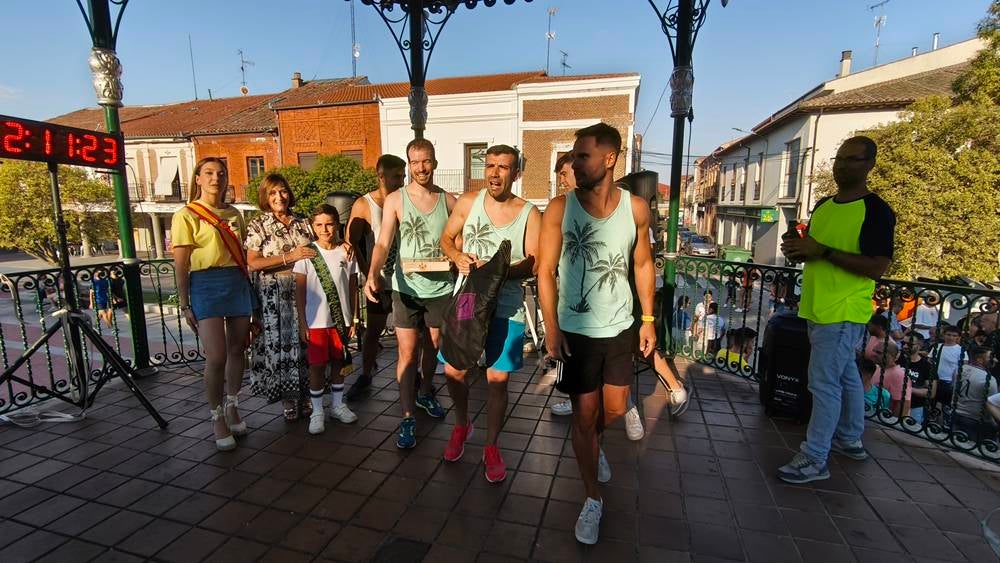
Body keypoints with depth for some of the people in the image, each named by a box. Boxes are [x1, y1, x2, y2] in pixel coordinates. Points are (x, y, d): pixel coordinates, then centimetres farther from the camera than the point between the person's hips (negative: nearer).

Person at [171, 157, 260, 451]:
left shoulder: (234, 213, 14)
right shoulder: (186, 215, -1)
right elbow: (181, 264, -3)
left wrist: (251, 292, 15)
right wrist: (185, 305, -7)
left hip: (239, 282, 5)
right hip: (206, 284, -5)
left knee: (237, 349, 10)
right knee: (216, 357, -7)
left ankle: (232, 407, 28)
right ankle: (217, 418, 12)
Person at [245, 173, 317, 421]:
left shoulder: (303, 222, 10)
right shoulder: (257, 225, 0)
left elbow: (316, 252, 18)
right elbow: (253, 263, -9)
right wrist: (290, 257, -16)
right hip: (273, 295, -2)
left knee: (304, 342, 4)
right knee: (279, 343, 2)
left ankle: (304, 395, 19)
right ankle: (288, 400, 16)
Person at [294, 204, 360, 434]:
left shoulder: (346, 252, 2)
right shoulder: (307, 253, -3)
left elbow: (352, 287, 6)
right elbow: (300, 290, -2)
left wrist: (353, 319, 4)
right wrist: (302, 322, -6)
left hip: (341, 319, 2)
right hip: (316, 320, -2)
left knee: (338, 363, 13)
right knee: (317, 366, 5)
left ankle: (337, 405, 29)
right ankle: (317, 412, 19)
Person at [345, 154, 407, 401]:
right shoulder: (364, 205, -5)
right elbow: (352, 243, -4)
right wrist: (370, 274, -8)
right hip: (380, 279, -1)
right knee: (373, 331, 10)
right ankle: (365, 377, 27)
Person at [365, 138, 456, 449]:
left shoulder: (449, 201, 1)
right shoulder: (395, 200, -4)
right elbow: (383, 244, -11)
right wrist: (372, 275, -27)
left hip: (440, 287, 2)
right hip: (406, 288, -2)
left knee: (434, 345, 18)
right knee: (407, 352, -2)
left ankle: (426, 393, 43)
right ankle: (408, 417, 10)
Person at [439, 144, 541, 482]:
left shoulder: (529, 214, -6)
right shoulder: (468, 202, 0)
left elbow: (534, 264, -9)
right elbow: (446, 238, 10)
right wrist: (457, 257, -11)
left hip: (506, 309, -2)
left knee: (498, 380, 5)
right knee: (453, 371, 8)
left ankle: (491, 447, 26)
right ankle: (461, 426, 38)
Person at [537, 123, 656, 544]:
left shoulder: (636, 208, -4)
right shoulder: (560, 208, -11)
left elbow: (642, 264, 6)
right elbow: (545, 271, -9)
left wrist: (648, 319, 4)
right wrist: (552, 329, -13)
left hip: (620, 328, 3)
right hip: (576, 331, -2)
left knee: (615, 408, 16)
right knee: (584, 414, 7)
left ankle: (593, 443, 52)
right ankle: (592, 500, 26)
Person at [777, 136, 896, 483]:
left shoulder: (876, 211, -13)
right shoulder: (823, 206, 12)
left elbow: (877, 267, -19)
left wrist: (823, 251, -24)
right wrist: (799, 250, -2)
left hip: (843, 313, -8)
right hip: (818, 309, 8)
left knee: (824, 383, -6)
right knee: (846, 376, 20)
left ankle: (814, 460, 3)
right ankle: (850, 440, 36)